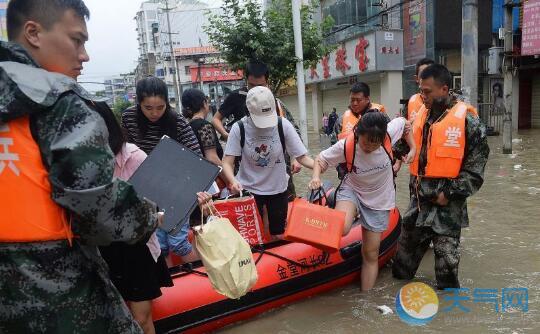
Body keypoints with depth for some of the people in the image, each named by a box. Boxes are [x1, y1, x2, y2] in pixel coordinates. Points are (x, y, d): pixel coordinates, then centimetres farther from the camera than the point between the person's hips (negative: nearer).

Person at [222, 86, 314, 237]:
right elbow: (227, 162, -15)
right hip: (249, 189, -1)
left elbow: (302, 157, -11)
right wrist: (233, 181, -34)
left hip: (278, 189, 1)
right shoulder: (239, 128, -15)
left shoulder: (283, 125, -13)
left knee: (278, 234, 16)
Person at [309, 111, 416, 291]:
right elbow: (321, 159, -14)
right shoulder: (345, 146, -27)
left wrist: (413, 148, -3)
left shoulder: (390, 133, -23)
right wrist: (316, 176, -34)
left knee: (371, 254, 8)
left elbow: (403, 122, -1)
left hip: (379, 200, 2)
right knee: (340, 229, -35)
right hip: (351, 190, -1)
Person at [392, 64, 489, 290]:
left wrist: (451, 193, -12)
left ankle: (447, 288, 26)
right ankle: (400, 275, 36)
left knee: (446, 247, 6)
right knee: (408, 239, 17)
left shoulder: (466, 119, -9)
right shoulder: (420, 116, 8)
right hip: (420, 196, 6)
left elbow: (476, 163, -9)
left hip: (447, 200, -5)